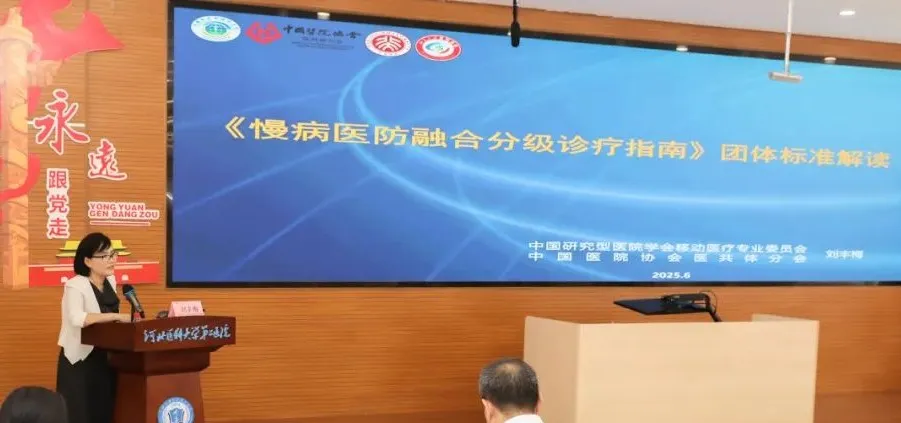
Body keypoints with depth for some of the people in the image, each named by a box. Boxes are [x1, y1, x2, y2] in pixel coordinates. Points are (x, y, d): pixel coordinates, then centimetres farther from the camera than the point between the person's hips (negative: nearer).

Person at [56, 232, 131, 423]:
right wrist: (117, 316, -36)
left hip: (106, 358, 7)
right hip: (80, 360, -7)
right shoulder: (75, 286, -18)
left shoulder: (110, 281, 5)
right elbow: (77, 318, -37)